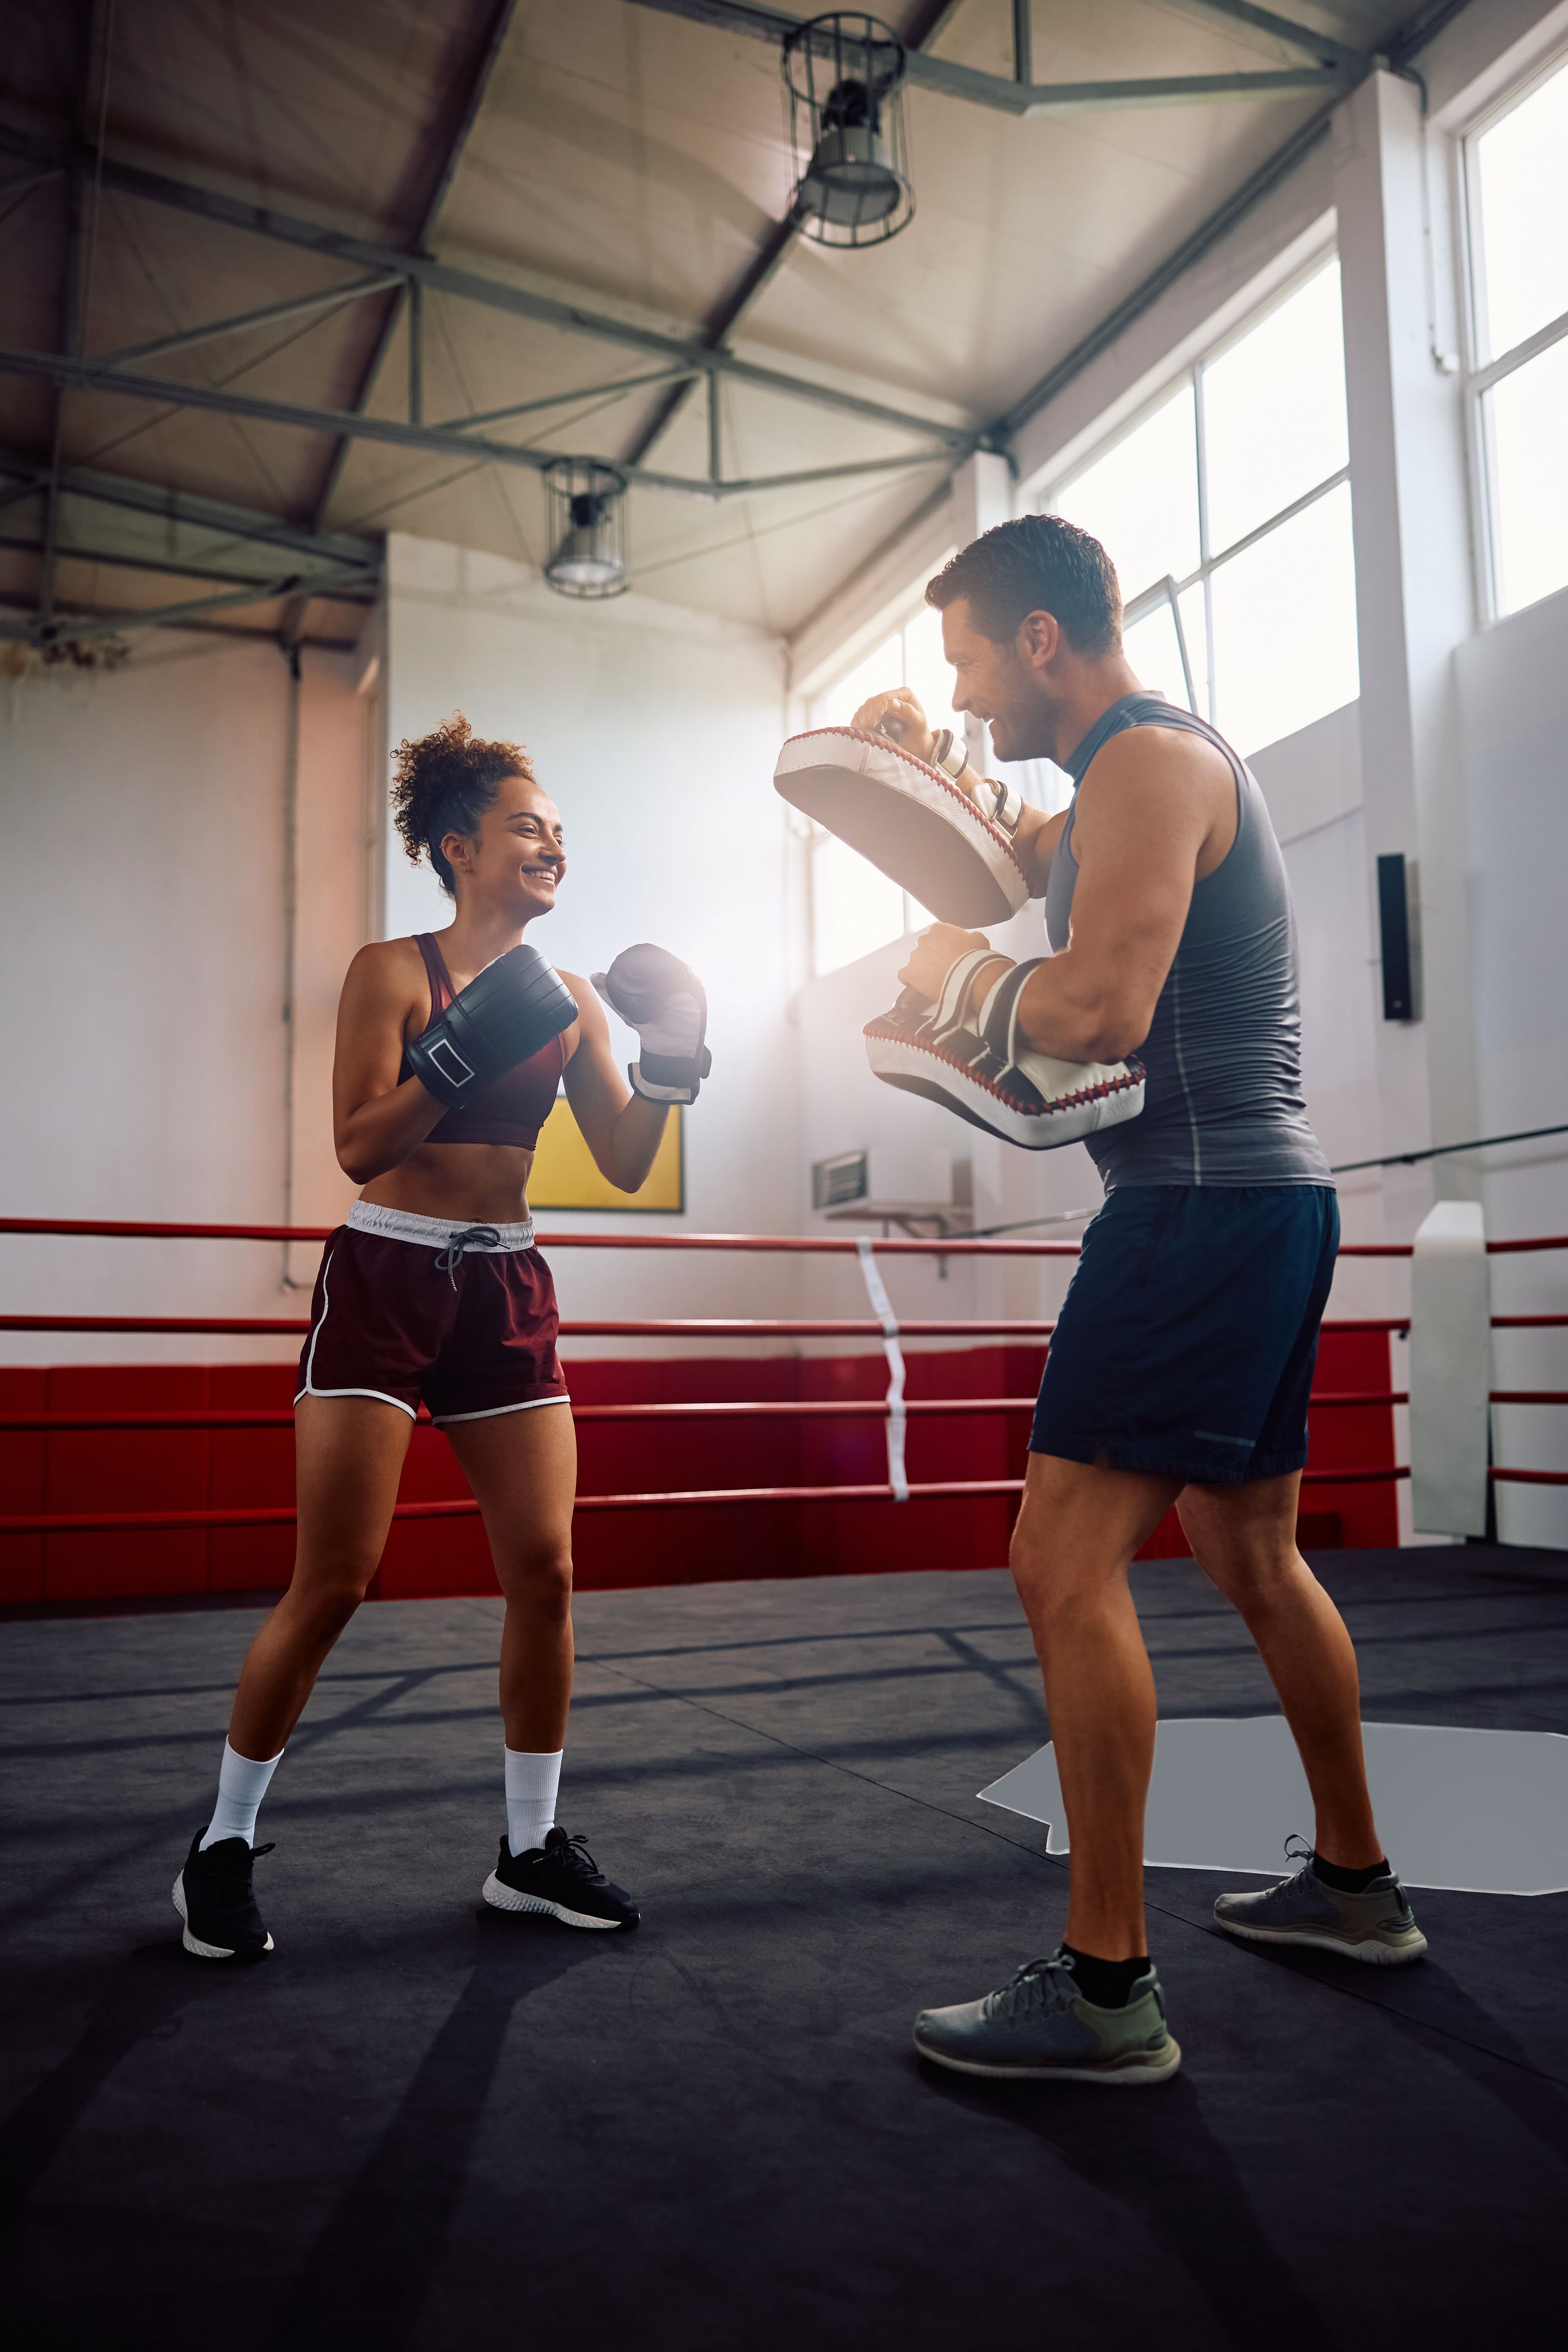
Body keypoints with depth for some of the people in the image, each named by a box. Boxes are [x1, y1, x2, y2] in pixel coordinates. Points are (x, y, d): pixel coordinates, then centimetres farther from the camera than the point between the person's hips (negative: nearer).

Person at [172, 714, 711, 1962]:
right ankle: (222, 1849, 14)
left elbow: (627, 1165, 6)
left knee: (546, 1571, 0)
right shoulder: (393, 970, -3)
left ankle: (531, 1849, 17)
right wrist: (459, 1055, -25)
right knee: (333, 1582, -5)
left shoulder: (573, 999, 9)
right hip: (385, 1279, -4)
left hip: (506, 1288, 5)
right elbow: (358, 1145, -13)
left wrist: (671, 1062, -9)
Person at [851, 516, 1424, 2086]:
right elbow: (1014, 859, 38)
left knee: (1063, 1565, -13)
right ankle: (1353, 1885, 33)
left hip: (1206, 1201, -11)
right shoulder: (1128, 773, 20)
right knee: (1251, 1557, 19)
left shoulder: (1150, 755, -11)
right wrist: (928, 764, 20)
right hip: (1254, 1199, 11)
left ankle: (1105, 1990, -6)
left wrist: (958, 971, -6)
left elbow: (1100, 1008, -24)